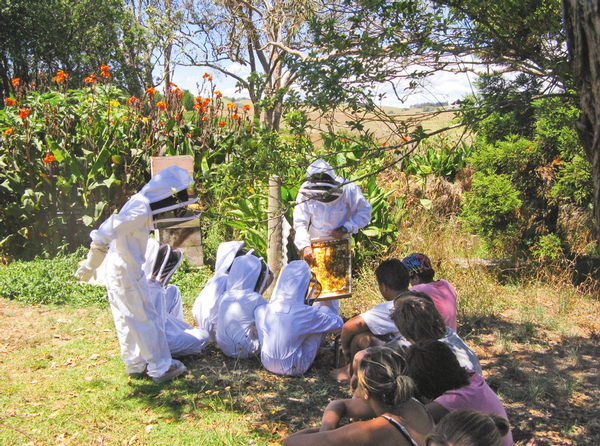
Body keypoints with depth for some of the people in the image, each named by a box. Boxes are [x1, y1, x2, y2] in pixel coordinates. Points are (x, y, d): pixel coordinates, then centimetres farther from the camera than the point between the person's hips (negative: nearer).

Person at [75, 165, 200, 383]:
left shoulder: (141, 206, 9)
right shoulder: (140, 211, -22)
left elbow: (110, 229, 15)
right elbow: (108, 231, -27)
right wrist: (90, 265, -21)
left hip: (118, 274, 9)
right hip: (128, 275, -9)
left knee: (128, 321, 17)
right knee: (146, 318, 0)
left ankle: (136, 365, 29)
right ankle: (161, 367, 10)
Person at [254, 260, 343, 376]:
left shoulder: (261, 310, -15)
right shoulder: (307, 314, -24)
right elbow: (339, 324, -8)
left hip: (268, 364, 4)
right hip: (295, 368, -4)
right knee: (325, 310, 0)